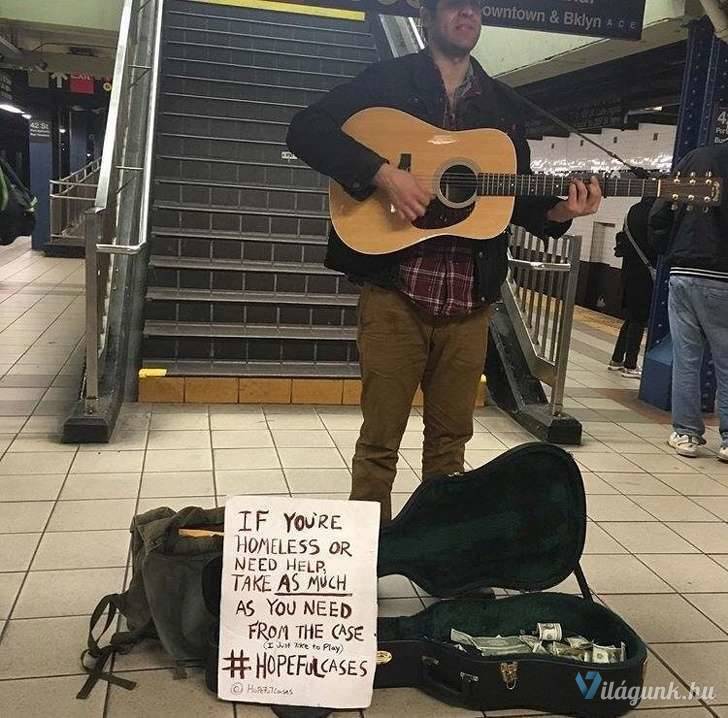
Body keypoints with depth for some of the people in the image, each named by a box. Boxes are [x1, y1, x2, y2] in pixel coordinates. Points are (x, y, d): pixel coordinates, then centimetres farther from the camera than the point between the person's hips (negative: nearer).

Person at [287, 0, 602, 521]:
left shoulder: (502, 103, 17)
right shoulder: (388, 80, 4)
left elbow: (521, 198, 19)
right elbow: (306, 130, -7)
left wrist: (558, 212, -3)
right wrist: (384, 174, -18)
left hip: (468, 302, 4)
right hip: (395, 292, -4)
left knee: (450, 440, 13)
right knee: (380, 439, 3)